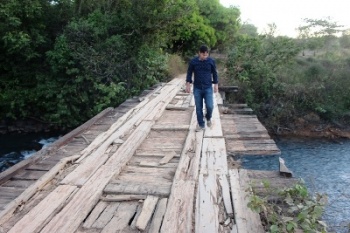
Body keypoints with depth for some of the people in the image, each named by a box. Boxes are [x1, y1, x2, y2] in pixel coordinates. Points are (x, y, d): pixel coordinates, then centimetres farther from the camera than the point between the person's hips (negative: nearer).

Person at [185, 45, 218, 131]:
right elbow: (189, 73, 4)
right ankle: (201, 125, 18)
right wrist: (188, 84, -1)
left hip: (208, 88, 0)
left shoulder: (211, 61, -2)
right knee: (198, 108, 4)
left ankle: (208, 118, 23)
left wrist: (216, 84, 6)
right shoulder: (193, 61, -4)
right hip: (197, 88, 0)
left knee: (209, 106, -9)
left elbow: (214, 73, 7)